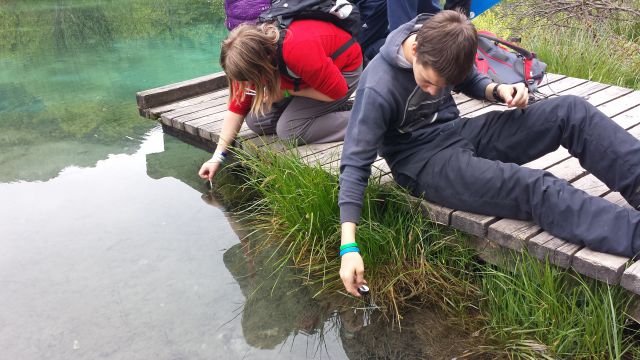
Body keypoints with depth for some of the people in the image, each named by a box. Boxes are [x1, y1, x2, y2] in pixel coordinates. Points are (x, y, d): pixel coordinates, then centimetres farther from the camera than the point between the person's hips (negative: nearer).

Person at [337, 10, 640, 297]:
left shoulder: (444, 45, -5)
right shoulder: (378, 89, -23)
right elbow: (355, 165, -22)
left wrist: (498, 90, -9)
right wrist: (349, 248, -28)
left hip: (458, 132, 7)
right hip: (424, 163, -7)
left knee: (571, 110, -11)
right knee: (535, 188, -30)